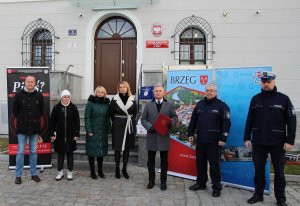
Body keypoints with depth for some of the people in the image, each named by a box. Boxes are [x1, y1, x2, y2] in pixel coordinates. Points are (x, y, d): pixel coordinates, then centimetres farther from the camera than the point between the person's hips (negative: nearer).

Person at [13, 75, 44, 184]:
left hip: (35, 128, 2)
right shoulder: (18, 95, -2)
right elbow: (14, 110, 4)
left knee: (33, 152, 10)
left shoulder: (39, 95, 2)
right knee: (20, 152, 4)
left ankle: (34, 174, 20)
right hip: (22, 128, -1)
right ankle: (18, 175, 15)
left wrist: (36, 119, 7)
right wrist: (21, 119, 5)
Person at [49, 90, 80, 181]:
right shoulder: (56, 107, -1)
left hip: (70, 135, 0)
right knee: (60, 153, 10)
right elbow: (52, 121, 2)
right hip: (59, 135, 1)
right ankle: (60, 172, 23)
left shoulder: (73, 107, -2)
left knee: (70, 153, 8)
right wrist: (52, 134, -2)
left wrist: (76, 134, -5)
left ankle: (70, 172, 18)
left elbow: (77, 122, -1)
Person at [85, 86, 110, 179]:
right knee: (92, 151, 4)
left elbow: (108, 118, 8)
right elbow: (87, 117, -7)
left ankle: (100, 170, 24)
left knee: (101, 151, 10)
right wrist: (89, 131, -13)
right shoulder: (90, 103, -4)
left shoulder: (106, 104, 7)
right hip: (93, 132, -3)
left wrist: (108, 130, 2)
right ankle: (92, 172, 17)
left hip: (103, 132, 3)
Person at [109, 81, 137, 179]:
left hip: (130, 126, 2)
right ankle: (117, 169, 18)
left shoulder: (132, 100, 1)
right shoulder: (114, 99, -5)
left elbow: (135, 112, 13)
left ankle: (124, 169, 22)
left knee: (127, 148, 9)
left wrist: (130, 120, 6)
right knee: (118, 148, 3)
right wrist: (116, 121, 6)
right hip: (118, 126, -2)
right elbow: (111, 113, 4)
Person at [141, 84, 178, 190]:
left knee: (164, 161, 8)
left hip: (164, 137, -1)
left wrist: (171, 123, -17)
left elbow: (174, 117, 5)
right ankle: (151, 180, 25)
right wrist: (150, 127, -14)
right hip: (152, 136, 1)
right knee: (151, 160, 9)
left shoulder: (169, 105, 5)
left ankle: (163, 181, 22)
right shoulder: (148, 105, 6)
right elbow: (143, 119, 4)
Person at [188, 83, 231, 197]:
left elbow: (226, 123, -9)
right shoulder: (199, 104, 11)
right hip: (200, 140, 5)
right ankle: (201, 183, 29)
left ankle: (216, 187, 15)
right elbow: (193, 120, 14)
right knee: (200, 163, 14)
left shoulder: (222, 105, -5)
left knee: (214, 165, 1)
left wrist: (223, 138, -14)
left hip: (214, 141, -5)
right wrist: (190, 133, 10)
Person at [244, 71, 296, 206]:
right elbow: (249, 120, 7)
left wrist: (290, 140, -9)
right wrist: (247, 138, 4)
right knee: (259, 170, 12)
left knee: (279, 171, 10)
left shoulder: (283, 99, -2)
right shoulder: (255, 99, 5)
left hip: (277, 143, -2)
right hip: (258, 142, 2)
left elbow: (291, 121, -4)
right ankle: (258, 194, 26)